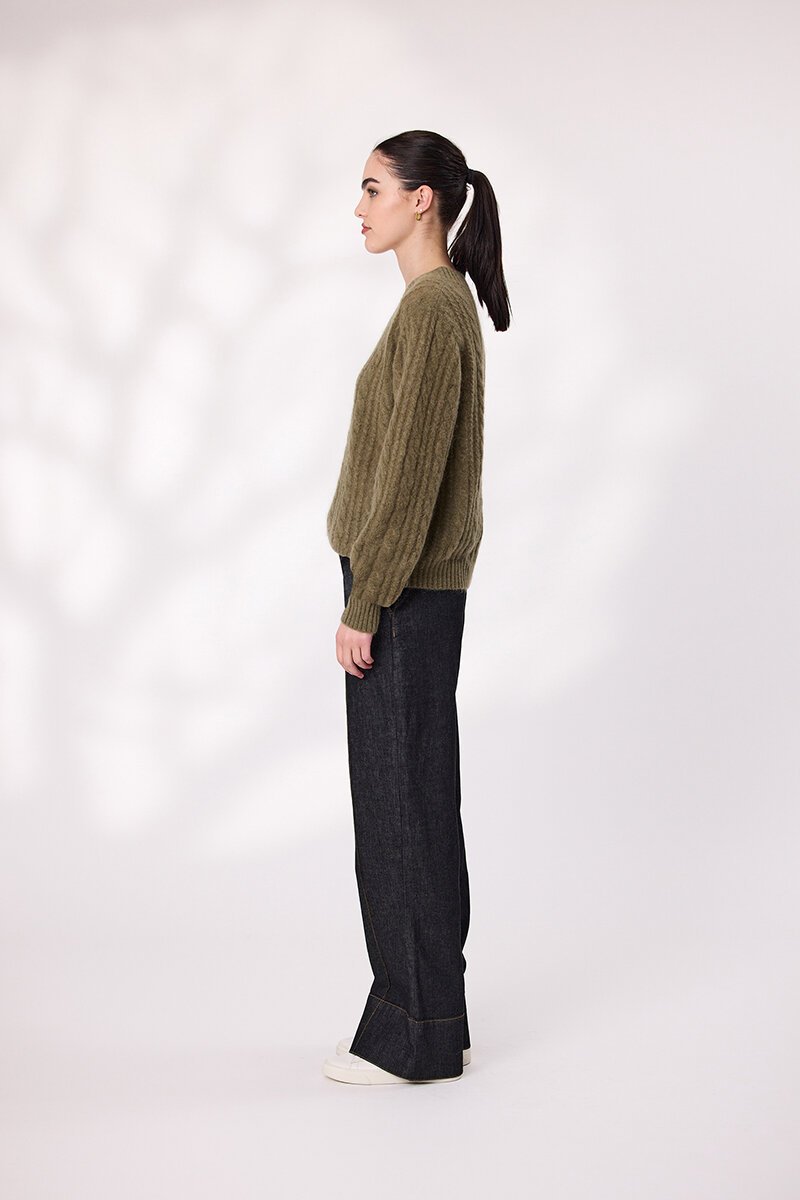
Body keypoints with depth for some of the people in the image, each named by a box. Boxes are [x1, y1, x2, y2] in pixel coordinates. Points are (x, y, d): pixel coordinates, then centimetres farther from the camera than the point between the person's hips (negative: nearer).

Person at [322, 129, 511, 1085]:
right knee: (411, 798, 14)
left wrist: (364, 606, -18)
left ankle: (413, 1037, 10)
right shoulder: (444, 301, 15)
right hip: (416, 592, 10)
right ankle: (433, 1020, 25)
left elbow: (409, 475, -21)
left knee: (402, 801, -2)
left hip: (403, 597, -10)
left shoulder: (432, 308, -16)